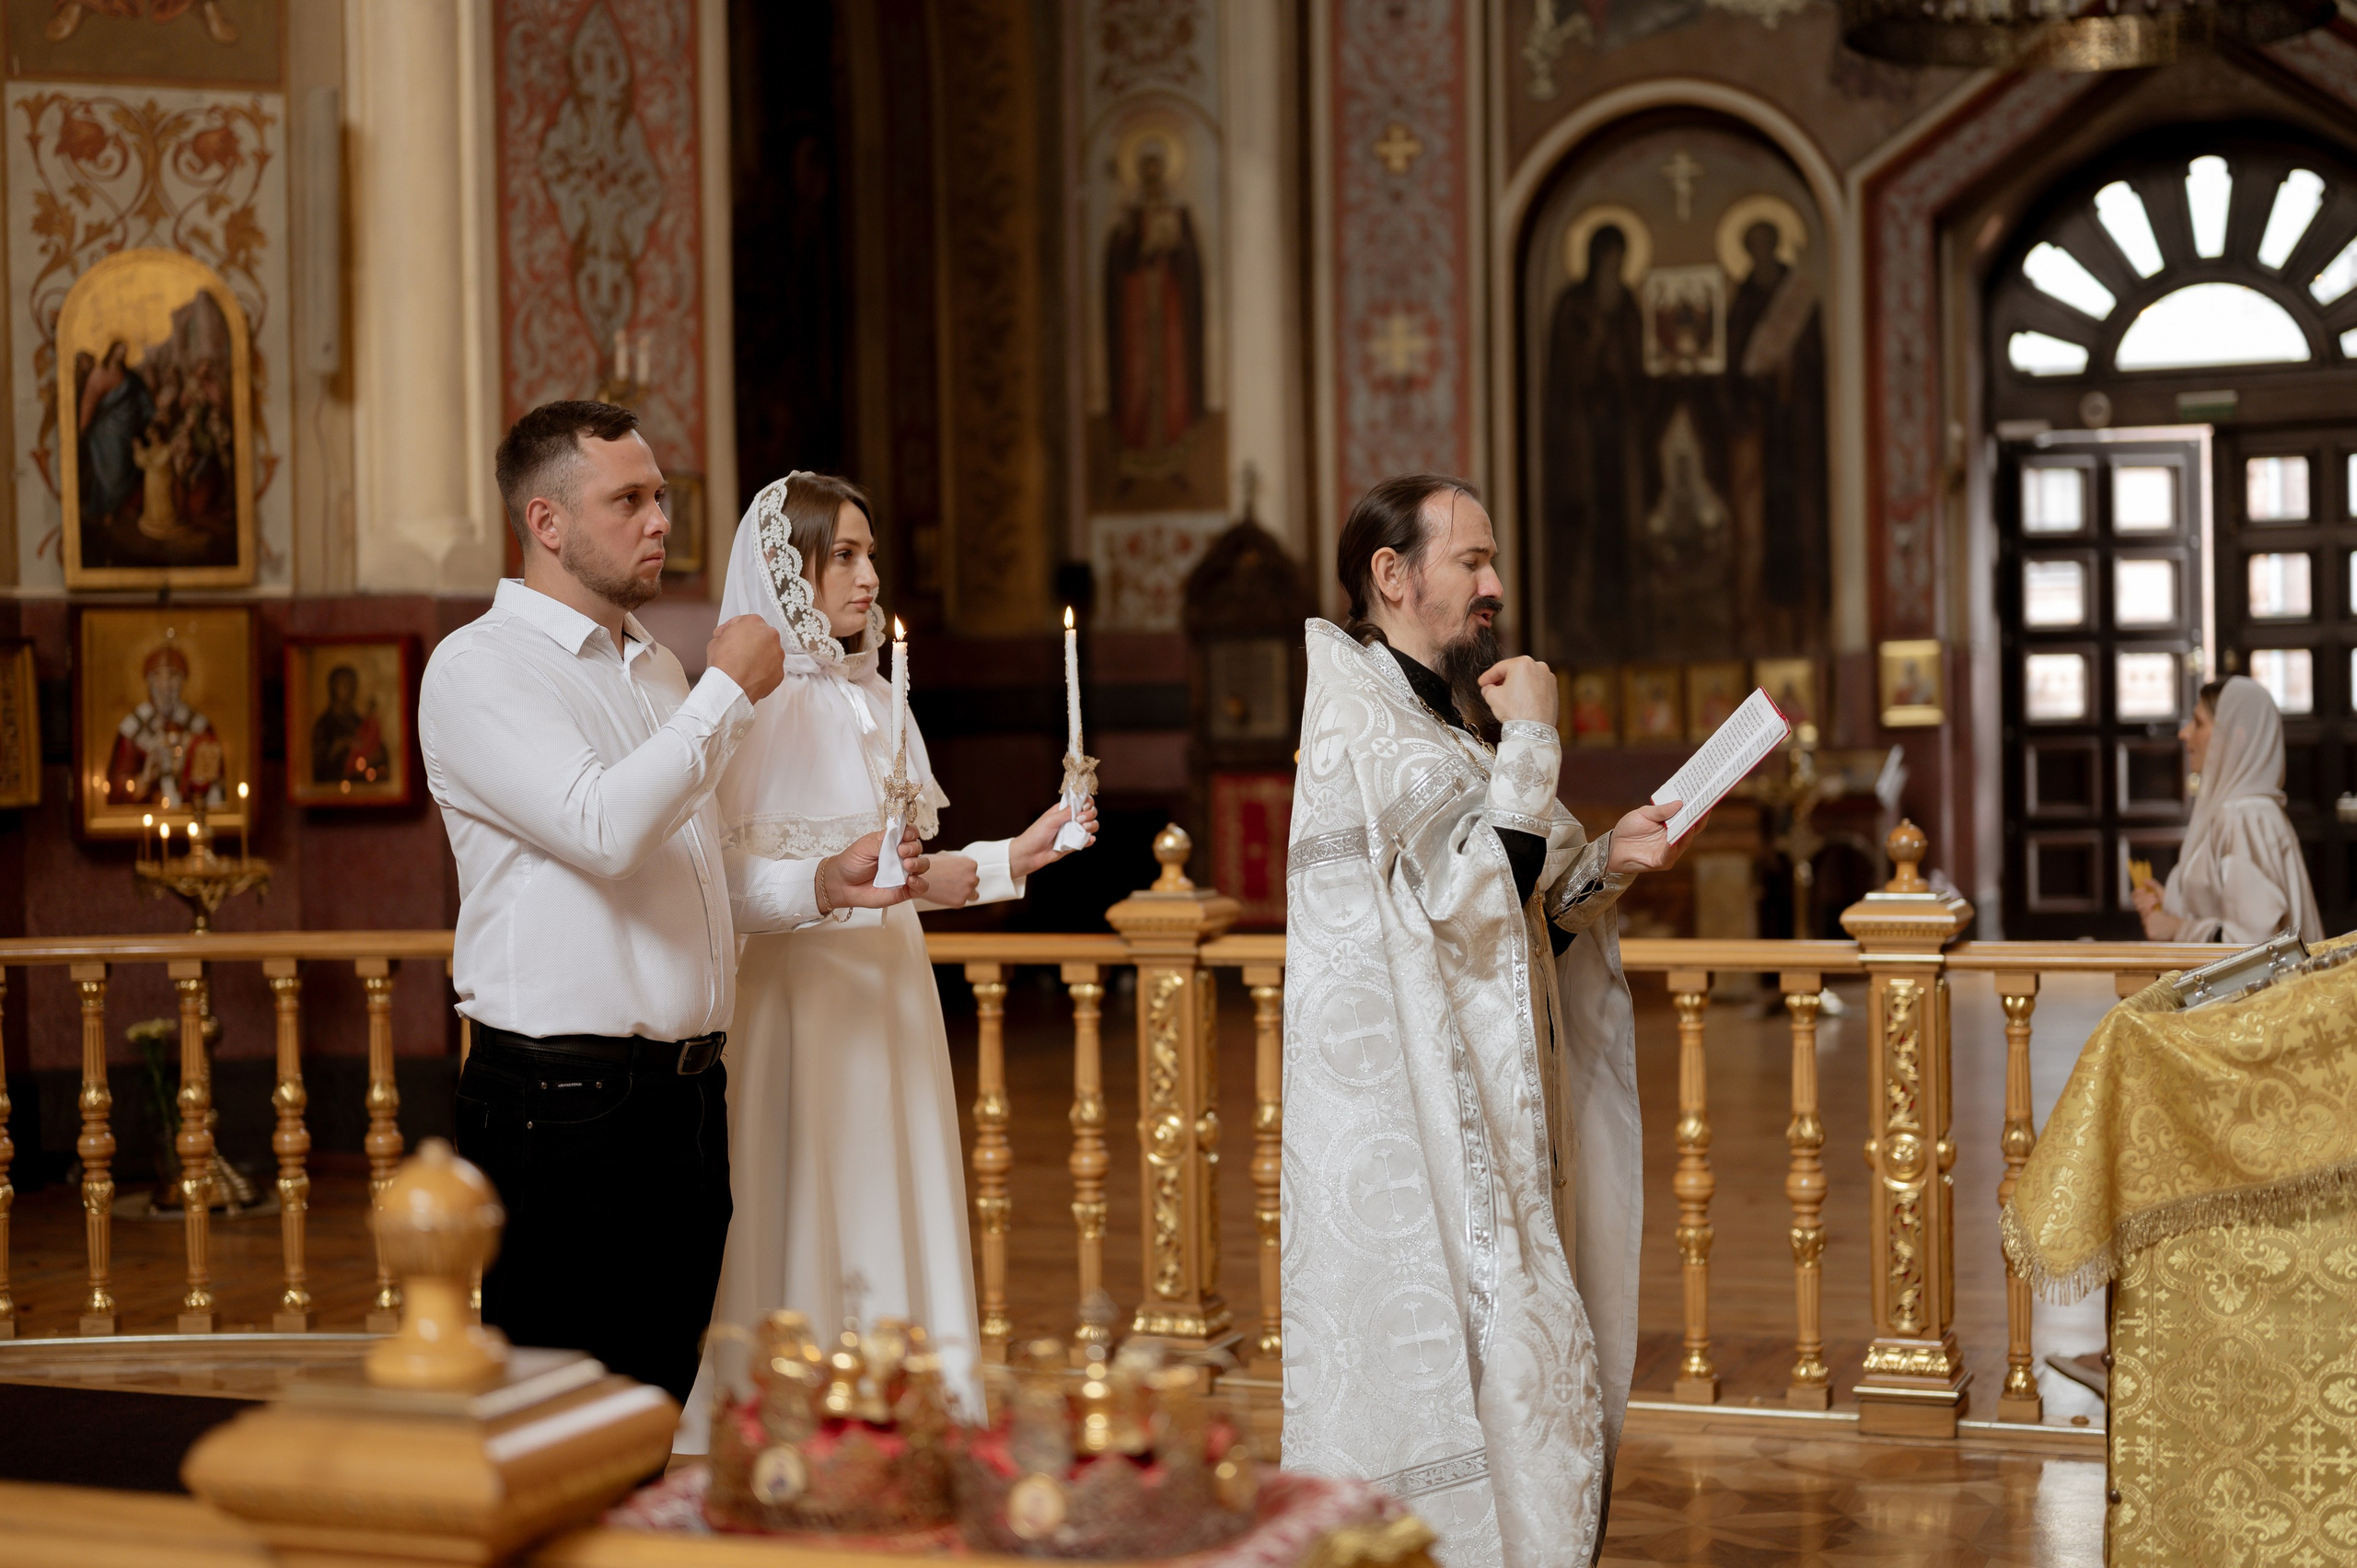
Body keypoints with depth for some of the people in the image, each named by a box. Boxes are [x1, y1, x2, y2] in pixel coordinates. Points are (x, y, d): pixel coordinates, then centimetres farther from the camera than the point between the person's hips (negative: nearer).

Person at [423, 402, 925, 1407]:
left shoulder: (658, 670, 18)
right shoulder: (480, 667, -8)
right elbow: (605, 830, -23)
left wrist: (818, 883, 5)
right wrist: (729, 691, -12)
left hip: (687, 1095, 8)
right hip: (564, 1107, -8)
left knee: (657, 1414, 13)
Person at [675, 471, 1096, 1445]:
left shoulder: (873, 699, 14)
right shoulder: (746, 703, -8)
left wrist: (1015, 857, 6)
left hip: (888, 991, 7)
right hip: (790, 992, -7)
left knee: (891, 1209, 8)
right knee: (800, 1223, -4)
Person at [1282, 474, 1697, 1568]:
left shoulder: (1441, 711, 18)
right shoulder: (1349, 717, -13)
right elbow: (1470, 895, -21)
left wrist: (1605, 862, 1)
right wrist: (1530, 740, -11)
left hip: (1477, 1122, 9)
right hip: (1399, 1136, -9)